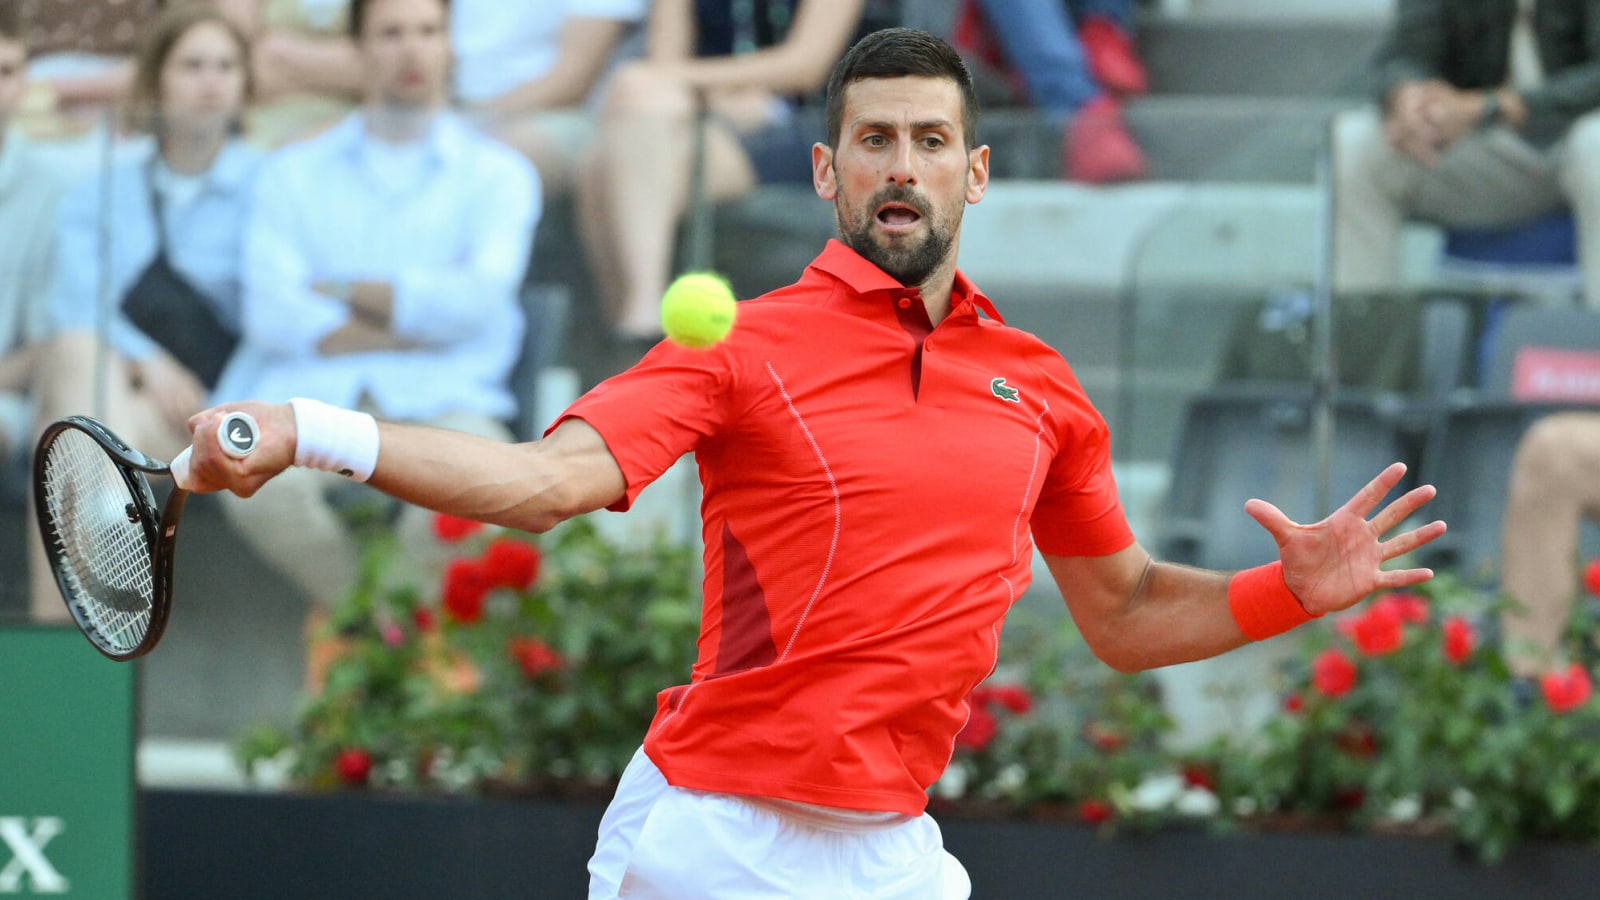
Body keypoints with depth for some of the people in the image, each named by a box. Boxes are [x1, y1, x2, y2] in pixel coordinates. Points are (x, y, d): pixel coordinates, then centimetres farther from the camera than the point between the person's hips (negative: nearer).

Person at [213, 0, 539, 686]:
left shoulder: (497, 174, 15)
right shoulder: (295, 172, 17)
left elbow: (479, 300, -3)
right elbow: (274, 314, 1)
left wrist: (339, 290, -1)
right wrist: (419, 327, -4)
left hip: (434, 397, -1)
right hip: (312, 393, 1)